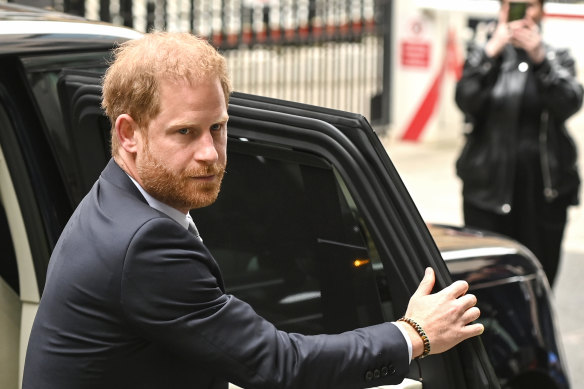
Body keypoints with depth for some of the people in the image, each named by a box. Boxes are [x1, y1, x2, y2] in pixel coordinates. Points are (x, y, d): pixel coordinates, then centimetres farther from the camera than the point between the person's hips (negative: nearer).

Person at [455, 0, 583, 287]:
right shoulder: (483, 56, 10)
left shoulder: (558, 59, 11)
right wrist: (492, 51, -17)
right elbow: (466, 101, -8)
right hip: (488, 185, 0)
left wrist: (540, 59, -19)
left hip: (545, 188, 1)